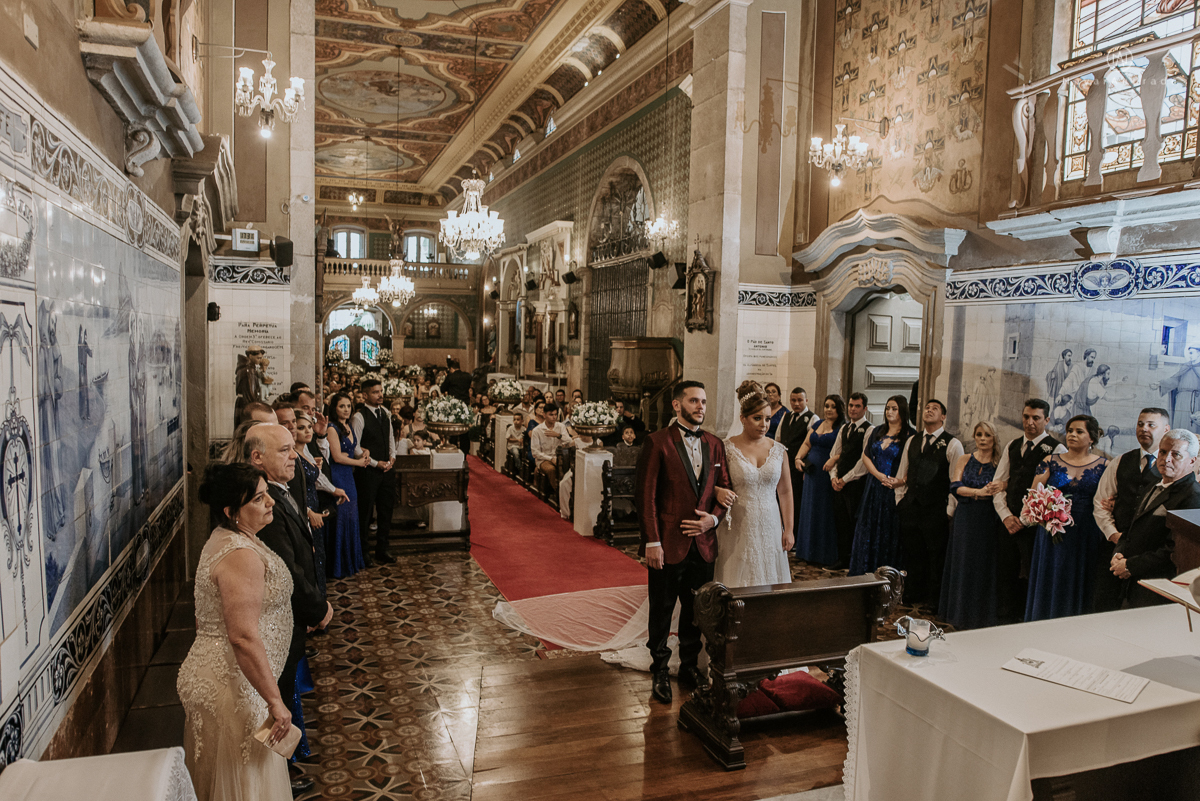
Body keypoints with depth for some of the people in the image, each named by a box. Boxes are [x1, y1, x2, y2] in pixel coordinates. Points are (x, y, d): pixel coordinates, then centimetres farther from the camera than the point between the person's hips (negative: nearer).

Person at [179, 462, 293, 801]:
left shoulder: (224, 539, 7)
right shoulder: (241, 556, -26)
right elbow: (244, 637, -31)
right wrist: (275, 701, -26)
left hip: (210, 675, 10)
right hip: (231, 687, -10)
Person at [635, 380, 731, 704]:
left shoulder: (714, 444, 8)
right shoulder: (657, 442, -8)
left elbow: (724, 489, 13)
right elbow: (646, 495, -11)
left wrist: (713, 517, -6)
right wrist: (652, 542, -15)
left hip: (703, 544, 5)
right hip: (668, 544, -4)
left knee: (696, 612, 16)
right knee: (661, 612, 9)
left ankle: (689, 665, 33)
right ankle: (660, 671, 25)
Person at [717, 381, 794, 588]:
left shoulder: (778, 450, 5)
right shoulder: (727, 449, -5)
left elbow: (785, 492, 10)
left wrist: (789, 529, 7)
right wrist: (719, 492, -23)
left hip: (769, 529, 3)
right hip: (738, 530, -3)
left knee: (769, 582, 7)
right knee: (738, 586, -1)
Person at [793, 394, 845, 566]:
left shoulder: (843, 428, -8)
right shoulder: (817, 425, 14)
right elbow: (807, 444, 15)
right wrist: (798, 458, -1)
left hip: (829, 475, -7)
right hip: (812, 474, 7)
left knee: (826, 515, 1)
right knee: (810, 512, 13)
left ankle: (826, 554, 12)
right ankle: (810, 551, 25)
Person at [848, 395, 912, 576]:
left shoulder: (909, 436, -7)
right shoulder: (878, 431, 9)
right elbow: (866, 456, 7)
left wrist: (900, 480, -26)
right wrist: (878, 475, -8)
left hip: (893, 491, -5)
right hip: (873, 488, 5)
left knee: (889, 533, 2)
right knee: (868, 530, 9)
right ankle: (864, 573, 20)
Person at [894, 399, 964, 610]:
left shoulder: (952, 444, -4)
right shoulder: (912, 442, 13)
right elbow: (901, 473, 19)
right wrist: (900, 499, 13)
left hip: (937, 510, -5)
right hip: (911, 506, 5)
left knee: (936, 555, 2)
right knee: (911, 552, 11)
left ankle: (934, 600, 15)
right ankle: (912, 594, 25)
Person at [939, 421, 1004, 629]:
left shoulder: (1000, 464, 2)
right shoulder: (964, 460, 8)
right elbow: (955, 487, -3)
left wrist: (972, 493, -22)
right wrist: (980, 492, -17)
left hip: (989, 521, -2)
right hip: (965, 520, 2)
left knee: (984, 567, 2)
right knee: (963, 566, 7)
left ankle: (981, 616, 14)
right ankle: (960, 614, 18)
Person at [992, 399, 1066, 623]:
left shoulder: (1056, 450, -5)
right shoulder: (1012, 447, 13)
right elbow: (998, 485, 13)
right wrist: (1006, 516, -1)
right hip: (1009, 522, 5)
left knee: (1031, 577, -2)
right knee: (1005, 573, 9)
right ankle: (1006, 622, 21)